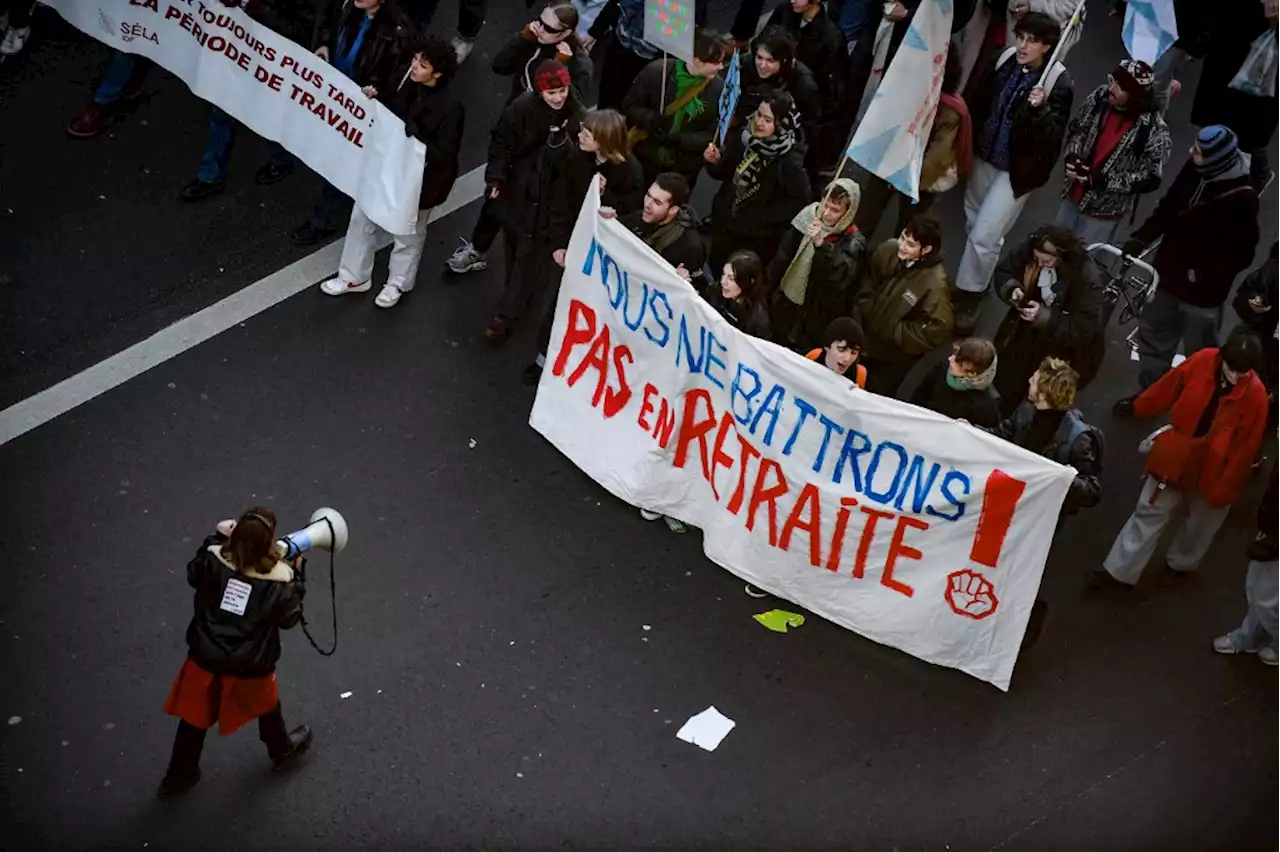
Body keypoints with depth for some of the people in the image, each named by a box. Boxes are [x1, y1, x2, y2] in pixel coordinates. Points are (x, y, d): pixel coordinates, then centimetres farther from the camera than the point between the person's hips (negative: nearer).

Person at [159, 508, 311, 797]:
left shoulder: (214, 561, -21)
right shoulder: (279, 582, -26)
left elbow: (193, 574, 4)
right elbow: (289, 619, -7)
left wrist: (216, 538, 9)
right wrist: (297, 576, -1)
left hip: (206, 658, 2)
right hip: (250, 667, -2)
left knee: (195, 716, 23)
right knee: (266, 707, 29)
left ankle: (179, 776, 40)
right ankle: (283, 752, 56)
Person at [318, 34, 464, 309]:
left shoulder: (450, 107, -28)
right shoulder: (406, 81, -11)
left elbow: (444, 157, -25)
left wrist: (415, 136, -35)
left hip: (417, 179, -6)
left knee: (407, 233, 18)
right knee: (362, 218, 18)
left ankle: (398, 283, 44)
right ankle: (354, 277, 39)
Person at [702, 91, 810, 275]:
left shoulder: (790, 161, -26)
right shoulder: (744, 137, -12)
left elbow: (800, 200, -18)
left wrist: (764, 216, -16)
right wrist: (715, 162, -18)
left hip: (757, 238, -5)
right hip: (724, 225, 5)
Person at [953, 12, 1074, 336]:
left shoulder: (1058, 83, -22)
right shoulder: (1006, 60, -7)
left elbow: (1053, 137, -22)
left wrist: (1040, 109, -38)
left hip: (1017, 169, -6)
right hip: (984, 156, 6)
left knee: (983, 236, -6)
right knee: (974, 222, 21)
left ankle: (969, 298, 13)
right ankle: (973, 283, 43)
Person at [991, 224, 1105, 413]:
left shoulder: (1087, 278, -31)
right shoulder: (1030, 251, -16)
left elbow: (1084, 331, -30)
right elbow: (1003, 272, 1)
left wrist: (1045, 316, -39)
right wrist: (1012, 289, -22)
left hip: (1064, 342, -5)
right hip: (1026, 329, 5)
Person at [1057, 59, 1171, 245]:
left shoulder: (1153, 129, -28)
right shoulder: (1099, 97, -14)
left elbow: (1150, 179, -21)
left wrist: (1103, 180, -27)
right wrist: (1072, 157, -17)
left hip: (1105, 209, -5)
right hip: (1074, 194, 5)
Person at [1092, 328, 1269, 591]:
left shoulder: (1255, 394, -24)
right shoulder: (1202, 362, -19)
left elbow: (1246, 446, -17)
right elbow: (1168, 388, -2)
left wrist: (1226, 487, -12)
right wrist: (1139, 408, 12)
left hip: (1212, 470, -1)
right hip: (1175, 456, 2)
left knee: (1197, 525, 21)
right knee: (1149, 512, 11)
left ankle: (1181, 564, 49)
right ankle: (1120, 571, 20)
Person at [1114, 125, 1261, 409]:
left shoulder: (1241, 199, -27)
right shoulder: (1195, 171, -10)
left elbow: (1242, 253, -21)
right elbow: (1169, 207, 4)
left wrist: (1206, 274, -23)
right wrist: (1142, 237, -6)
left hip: (1203, 291, -7)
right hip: (1170, 276, 7)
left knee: (1200, 354, 12)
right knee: (1153, 335, 23)